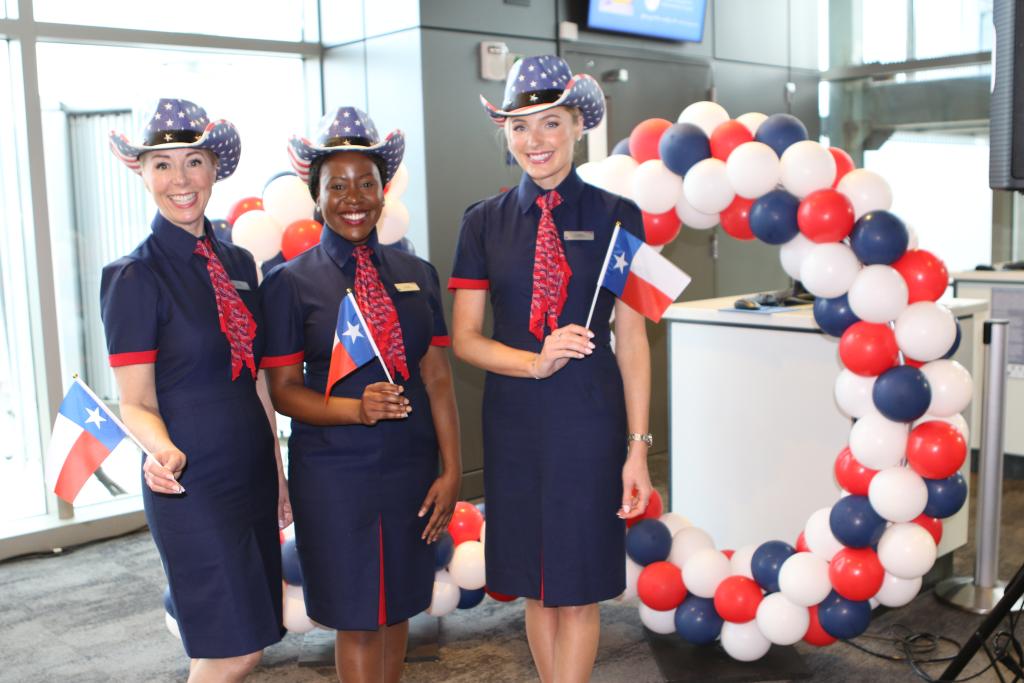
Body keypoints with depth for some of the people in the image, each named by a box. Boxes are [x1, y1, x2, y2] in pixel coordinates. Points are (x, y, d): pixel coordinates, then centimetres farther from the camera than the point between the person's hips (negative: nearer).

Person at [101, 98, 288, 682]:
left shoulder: (239, 263, 8)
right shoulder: (137, 277, -10)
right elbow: (136, 402, -9)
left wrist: (278, 475, 15)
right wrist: (164, 452, -31)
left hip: (253, 476, 6)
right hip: (192, 484, -6)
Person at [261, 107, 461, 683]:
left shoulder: (417, 275, 6)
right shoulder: (292, 282, -4)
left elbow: (438, 378, 4)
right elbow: (284, 390, -4)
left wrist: (452, 470, -1)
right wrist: (356, 409, -21)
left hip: (411, 467, 3)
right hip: (334, 473, -3)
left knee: (398, 608, 15)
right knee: (358, 620, 5)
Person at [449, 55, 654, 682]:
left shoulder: (615, 217, -2)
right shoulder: (485, 222, 3)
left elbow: (632, 337, -2)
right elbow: (464, 337, 1)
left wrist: (637, 446, -6)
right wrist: (536, 363, -17)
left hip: (591, 418, -2)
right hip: (514, 419, 2)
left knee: (580, 589, 6)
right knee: (536, 585, 14)